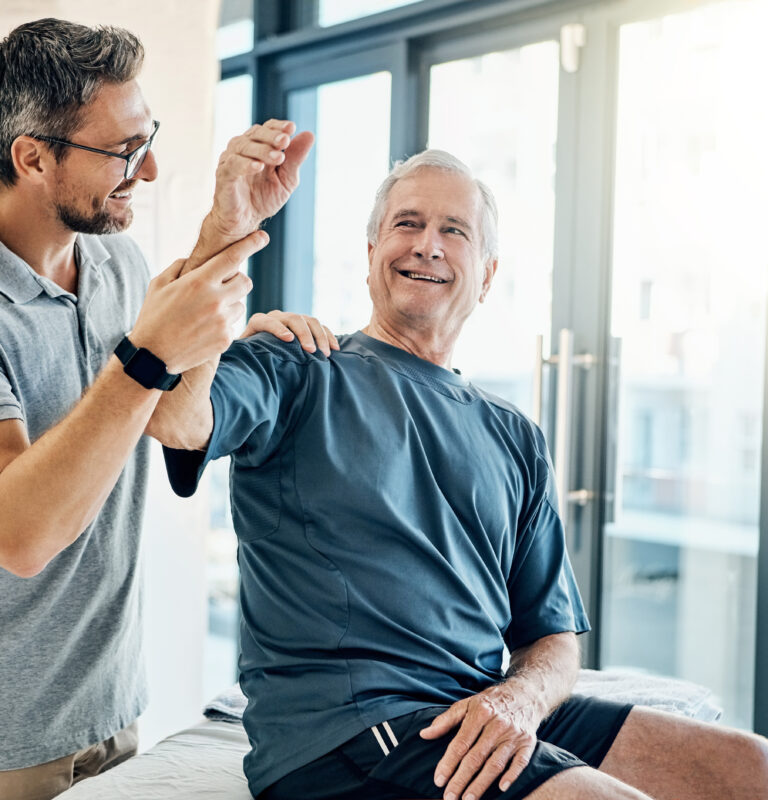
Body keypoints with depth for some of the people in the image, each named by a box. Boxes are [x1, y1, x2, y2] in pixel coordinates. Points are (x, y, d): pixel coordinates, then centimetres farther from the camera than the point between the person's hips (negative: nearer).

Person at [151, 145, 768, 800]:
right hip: (343, 720, -5)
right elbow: (175, 418, -20)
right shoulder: (296, 376, 4)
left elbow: (553, 635, 16)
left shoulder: (514, 438, 19)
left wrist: (522, 698, -7)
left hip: (491, 721, 6)